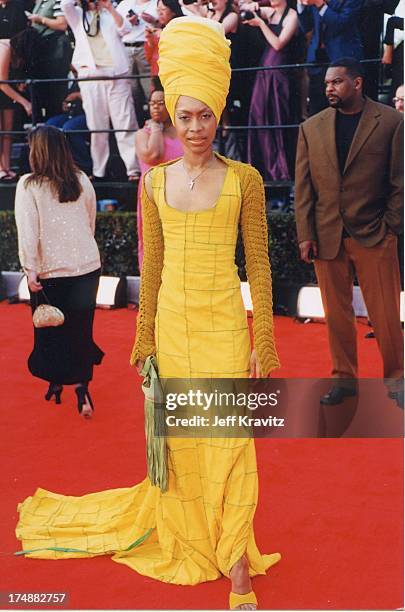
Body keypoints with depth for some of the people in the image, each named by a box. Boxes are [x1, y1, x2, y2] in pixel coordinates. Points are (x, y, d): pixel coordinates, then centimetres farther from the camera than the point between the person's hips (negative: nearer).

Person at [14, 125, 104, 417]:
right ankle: (82, 385, 7)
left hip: (50, 270, -3)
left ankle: (56, 381, 24)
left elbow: (28, 230, -12)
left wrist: (31, 270, -10)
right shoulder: (82, 181, 2)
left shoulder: (29, 185, -9)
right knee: (81, 327, 11)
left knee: (51, 328, 13)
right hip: (87, 265, 3)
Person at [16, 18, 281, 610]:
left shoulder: (244, 179, -4)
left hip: (224, 324, -3)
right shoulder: (156, 181, 5)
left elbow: (259, 264, -2)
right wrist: (145, 335, 9)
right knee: (177, 435, 10)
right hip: (172, 322, 3)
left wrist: (265, 342, -4)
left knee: (228, 440, -2)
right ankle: (186, 533, 30)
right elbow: (152, 264, 10)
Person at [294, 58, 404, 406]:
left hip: (374, 235, -2)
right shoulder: (311, 128, 9)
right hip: (327, 237, 3)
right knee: (337, 313, 8)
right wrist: (305, 236, 0)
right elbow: (303, 187, 7)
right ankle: (344, 377, 21)